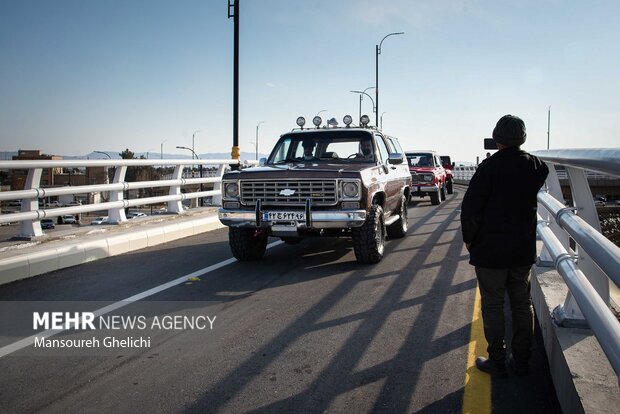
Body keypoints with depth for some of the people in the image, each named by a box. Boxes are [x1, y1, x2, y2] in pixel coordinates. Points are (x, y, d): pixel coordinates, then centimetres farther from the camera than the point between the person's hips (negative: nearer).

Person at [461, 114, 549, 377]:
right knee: (522, 305, 15)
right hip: (524, 249, 5)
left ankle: (497, 361, 14)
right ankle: (521, 361, 24)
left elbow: (471, 209, -16)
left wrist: (469, 238, -3)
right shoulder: (536, 166, -1)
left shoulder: (489, 168, -17)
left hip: (490, 250, -5)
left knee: (493, 306, 6)